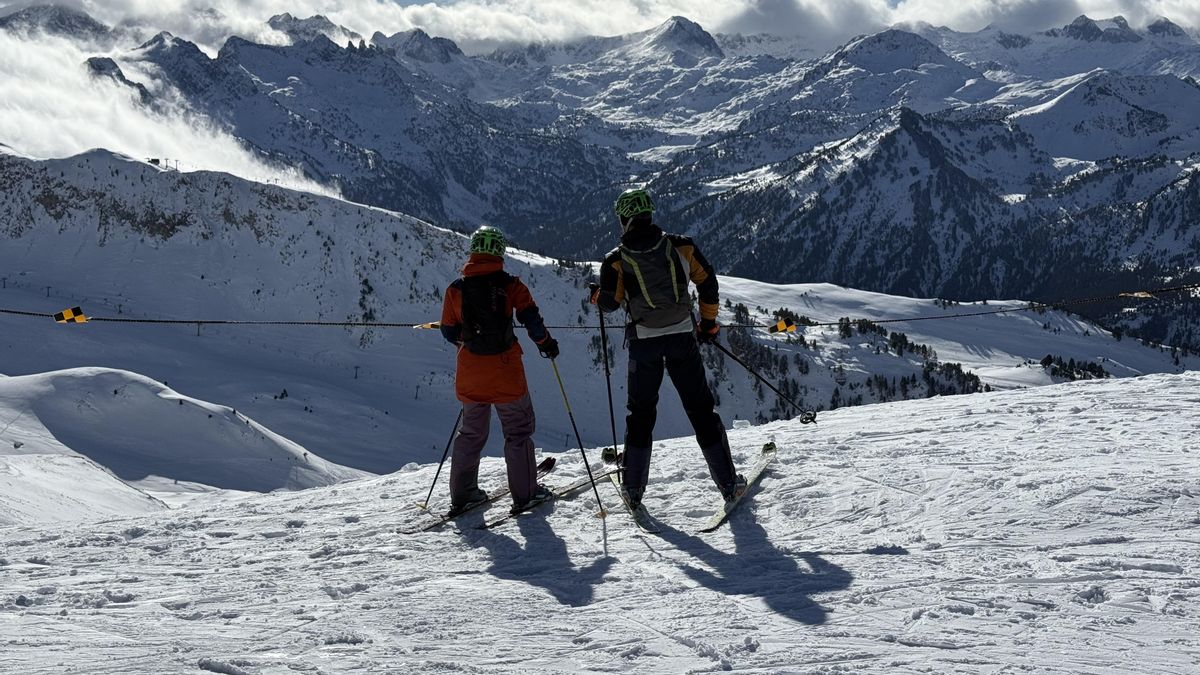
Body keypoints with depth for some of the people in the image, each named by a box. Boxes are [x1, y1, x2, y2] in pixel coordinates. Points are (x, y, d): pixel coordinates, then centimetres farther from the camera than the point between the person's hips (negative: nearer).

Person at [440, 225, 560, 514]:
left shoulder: (456, 288, 0)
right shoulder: (510, 284, -7)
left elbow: (449, 331, 5)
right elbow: (530, 318, -12)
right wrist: (545, 342, 5)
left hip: (470, 373, 3)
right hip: (505, 371, -3)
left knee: (471, 432, 18)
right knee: (518, 431, 10)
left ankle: (462, 495, 20)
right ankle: (525, 493, 12)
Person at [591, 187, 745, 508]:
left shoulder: (616, 260, -6)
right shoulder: (681, 245, -2)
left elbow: (609, 303, -1)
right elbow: (708, 283, 3)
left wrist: (596, 296, 23)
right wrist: (708, 321, 17)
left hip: (644, 342, 0)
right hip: (683, 337, 1)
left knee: (640, 413, 13)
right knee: (701, 410, 7)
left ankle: (633, 489, 14)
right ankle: (728, 482, 7)